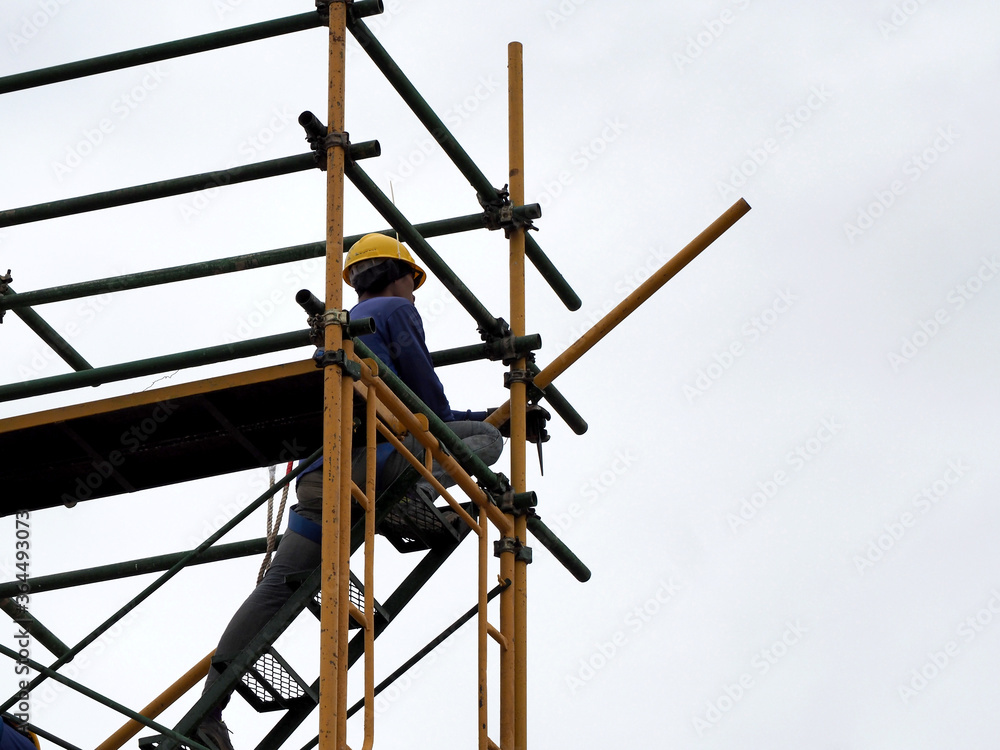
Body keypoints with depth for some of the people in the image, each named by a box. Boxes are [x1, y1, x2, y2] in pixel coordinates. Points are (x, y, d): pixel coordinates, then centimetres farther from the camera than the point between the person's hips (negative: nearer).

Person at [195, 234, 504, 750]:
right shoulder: (396, 311, 14)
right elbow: (428, 398, 9)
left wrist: (464, 417, 45)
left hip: (318, 472, 7)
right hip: (374, 451, -7)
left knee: (275, 591, 2)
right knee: (485, 438, 4)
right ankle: (419, 494, -25)